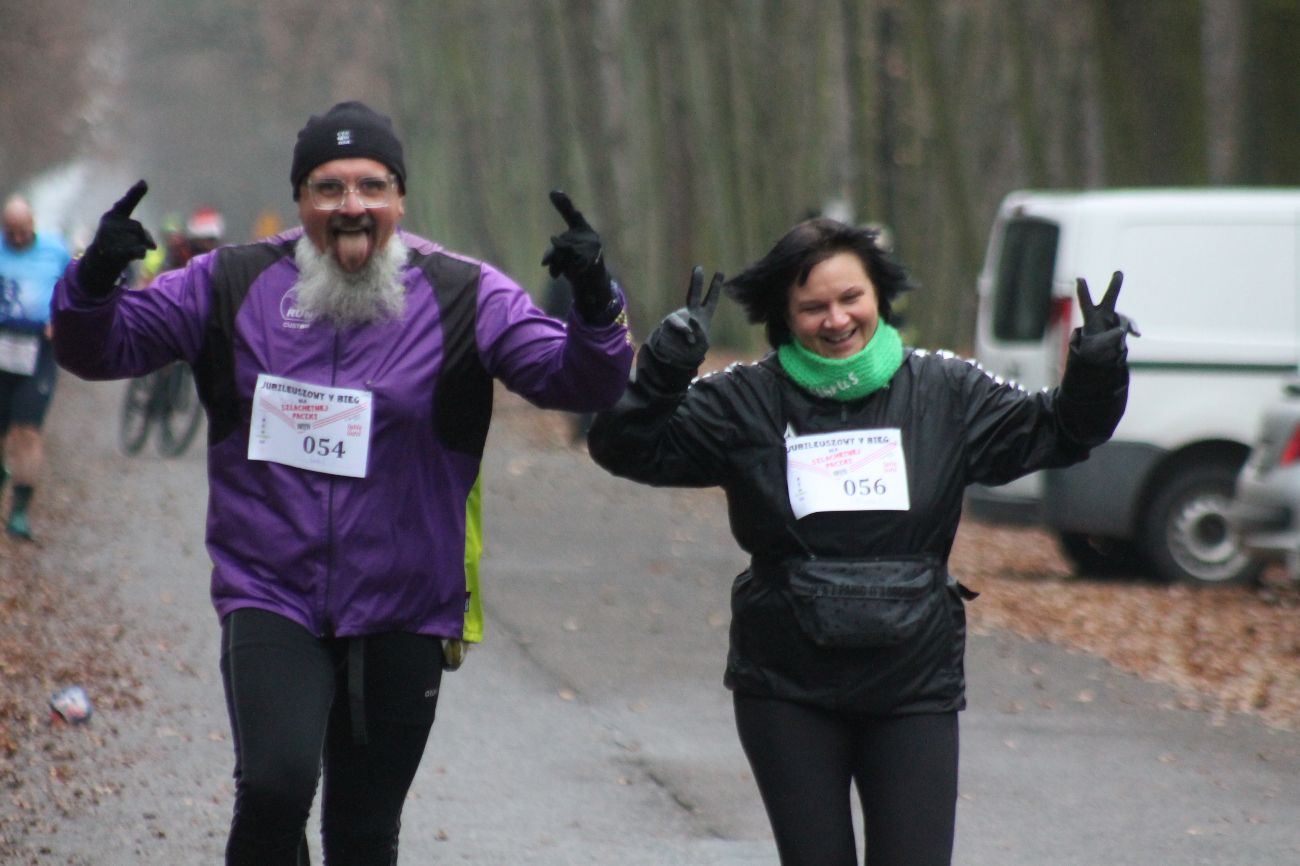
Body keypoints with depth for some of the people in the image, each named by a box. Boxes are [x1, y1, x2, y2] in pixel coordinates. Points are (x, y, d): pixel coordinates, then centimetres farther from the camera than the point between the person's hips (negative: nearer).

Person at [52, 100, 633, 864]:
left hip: (402, 619, 1)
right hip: (271, 601, -1)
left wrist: (595, 306, -31)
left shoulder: (462, 297, -2)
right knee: (275, 786, -25)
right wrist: (95, 282, -19)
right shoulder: (233, 285, 0)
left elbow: (581, 384, -9)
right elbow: (99, 349, 4)